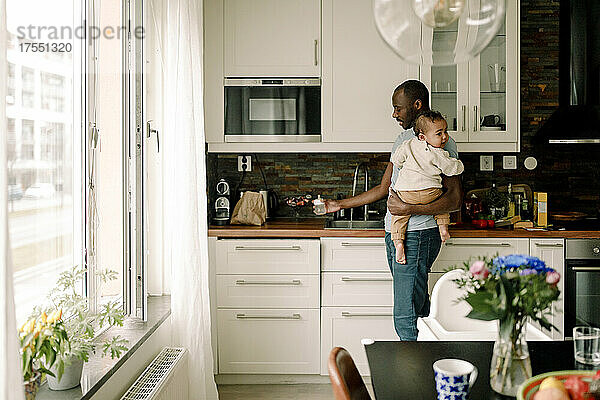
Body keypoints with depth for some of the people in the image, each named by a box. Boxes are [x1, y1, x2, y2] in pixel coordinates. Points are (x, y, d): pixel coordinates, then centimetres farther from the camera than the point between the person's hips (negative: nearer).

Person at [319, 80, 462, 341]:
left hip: (417, 235, -8)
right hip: (395, 232, 8)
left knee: (405, 318, -9)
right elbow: (383, 188, 22)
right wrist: (340, 205, 19)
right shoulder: (404, 139, 18)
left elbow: (454, 199, -15)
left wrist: (410, 209, -23)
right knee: (419, 310, 13)